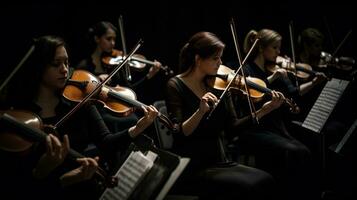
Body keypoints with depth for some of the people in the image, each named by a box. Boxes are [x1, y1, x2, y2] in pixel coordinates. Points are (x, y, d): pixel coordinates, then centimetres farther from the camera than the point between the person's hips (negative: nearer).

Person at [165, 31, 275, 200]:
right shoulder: (176, 86, -7)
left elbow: (233, 127, 4)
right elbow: (179, 134, -15)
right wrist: (201, 111, -31)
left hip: (219, 163, 6)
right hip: (191, 168, -5)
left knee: (265, 180, -17)